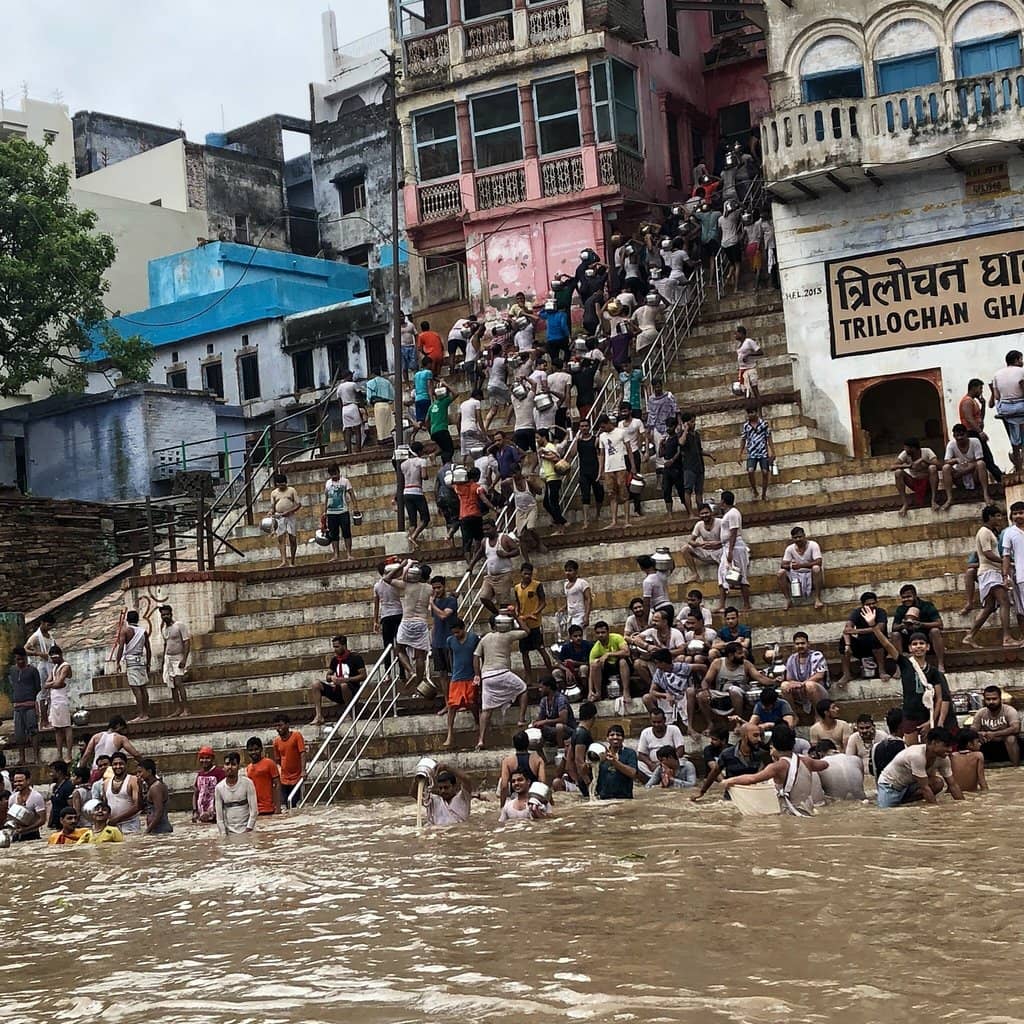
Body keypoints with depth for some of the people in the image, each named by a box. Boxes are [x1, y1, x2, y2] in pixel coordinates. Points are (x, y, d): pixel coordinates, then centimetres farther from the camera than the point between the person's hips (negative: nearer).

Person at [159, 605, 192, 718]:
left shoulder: (180, 626, -10)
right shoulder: (163, 629, 12)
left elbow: (187, 642, -14)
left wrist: (184, 659, -21)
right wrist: (163, 660, 19)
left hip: (178, 657, -7)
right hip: (168, 658, 7)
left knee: (178, 682, -18)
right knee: (172, 685, 4)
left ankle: (186, 709, -18)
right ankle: (177, 709, 7)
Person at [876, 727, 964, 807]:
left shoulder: (943, 758, -14)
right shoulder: (917, 755, -36)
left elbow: (953, 785, -8)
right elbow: (924, 787, -33)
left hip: (910, 784, 7)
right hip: (890, 784, -7)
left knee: (938, 783, -19)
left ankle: (903, 801, -4)